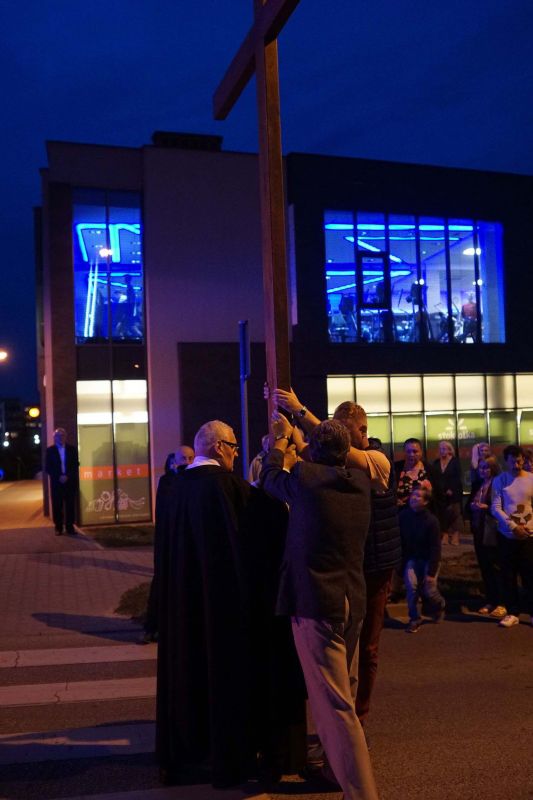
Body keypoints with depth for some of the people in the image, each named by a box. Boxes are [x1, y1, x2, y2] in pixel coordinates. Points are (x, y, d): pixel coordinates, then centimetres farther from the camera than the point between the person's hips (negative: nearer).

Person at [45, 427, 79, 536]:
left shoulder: (72, 449, 7)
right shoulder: (50, 450, 5)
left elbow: (76, 465, 3)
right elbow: (48, 468, 1)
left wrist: (67, 476, -10)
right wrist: (58, 477, -11)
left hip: (70, 481, 1)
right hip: (56, 482, -1)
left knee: (70, 505, 0)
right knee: (57, 505, 0)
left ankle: (70, 527, 6)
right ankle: (58, 527, 6)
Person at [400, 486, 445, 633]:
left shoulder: (431, 520, -22)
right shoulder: (404, 516, -13)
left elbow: (435, 548, -18)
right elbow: (402, 541, -4)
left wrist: (431, 572, -19)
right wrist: (403, 563, -3)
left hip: (429, 559, -2)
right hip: (412, 557, 2)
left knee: (429, 590, -3)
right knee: (411, 585, -15)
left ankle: (439, 606, 33)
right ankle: (414, 619, 1)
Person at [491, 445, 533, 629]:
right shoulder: (499, 481, 1)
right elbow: (495, 508, -4)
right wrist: (513, 527, -12)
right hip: (506, 535, 1)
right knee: (508, 575, 5)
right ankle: (512, 612, 15)